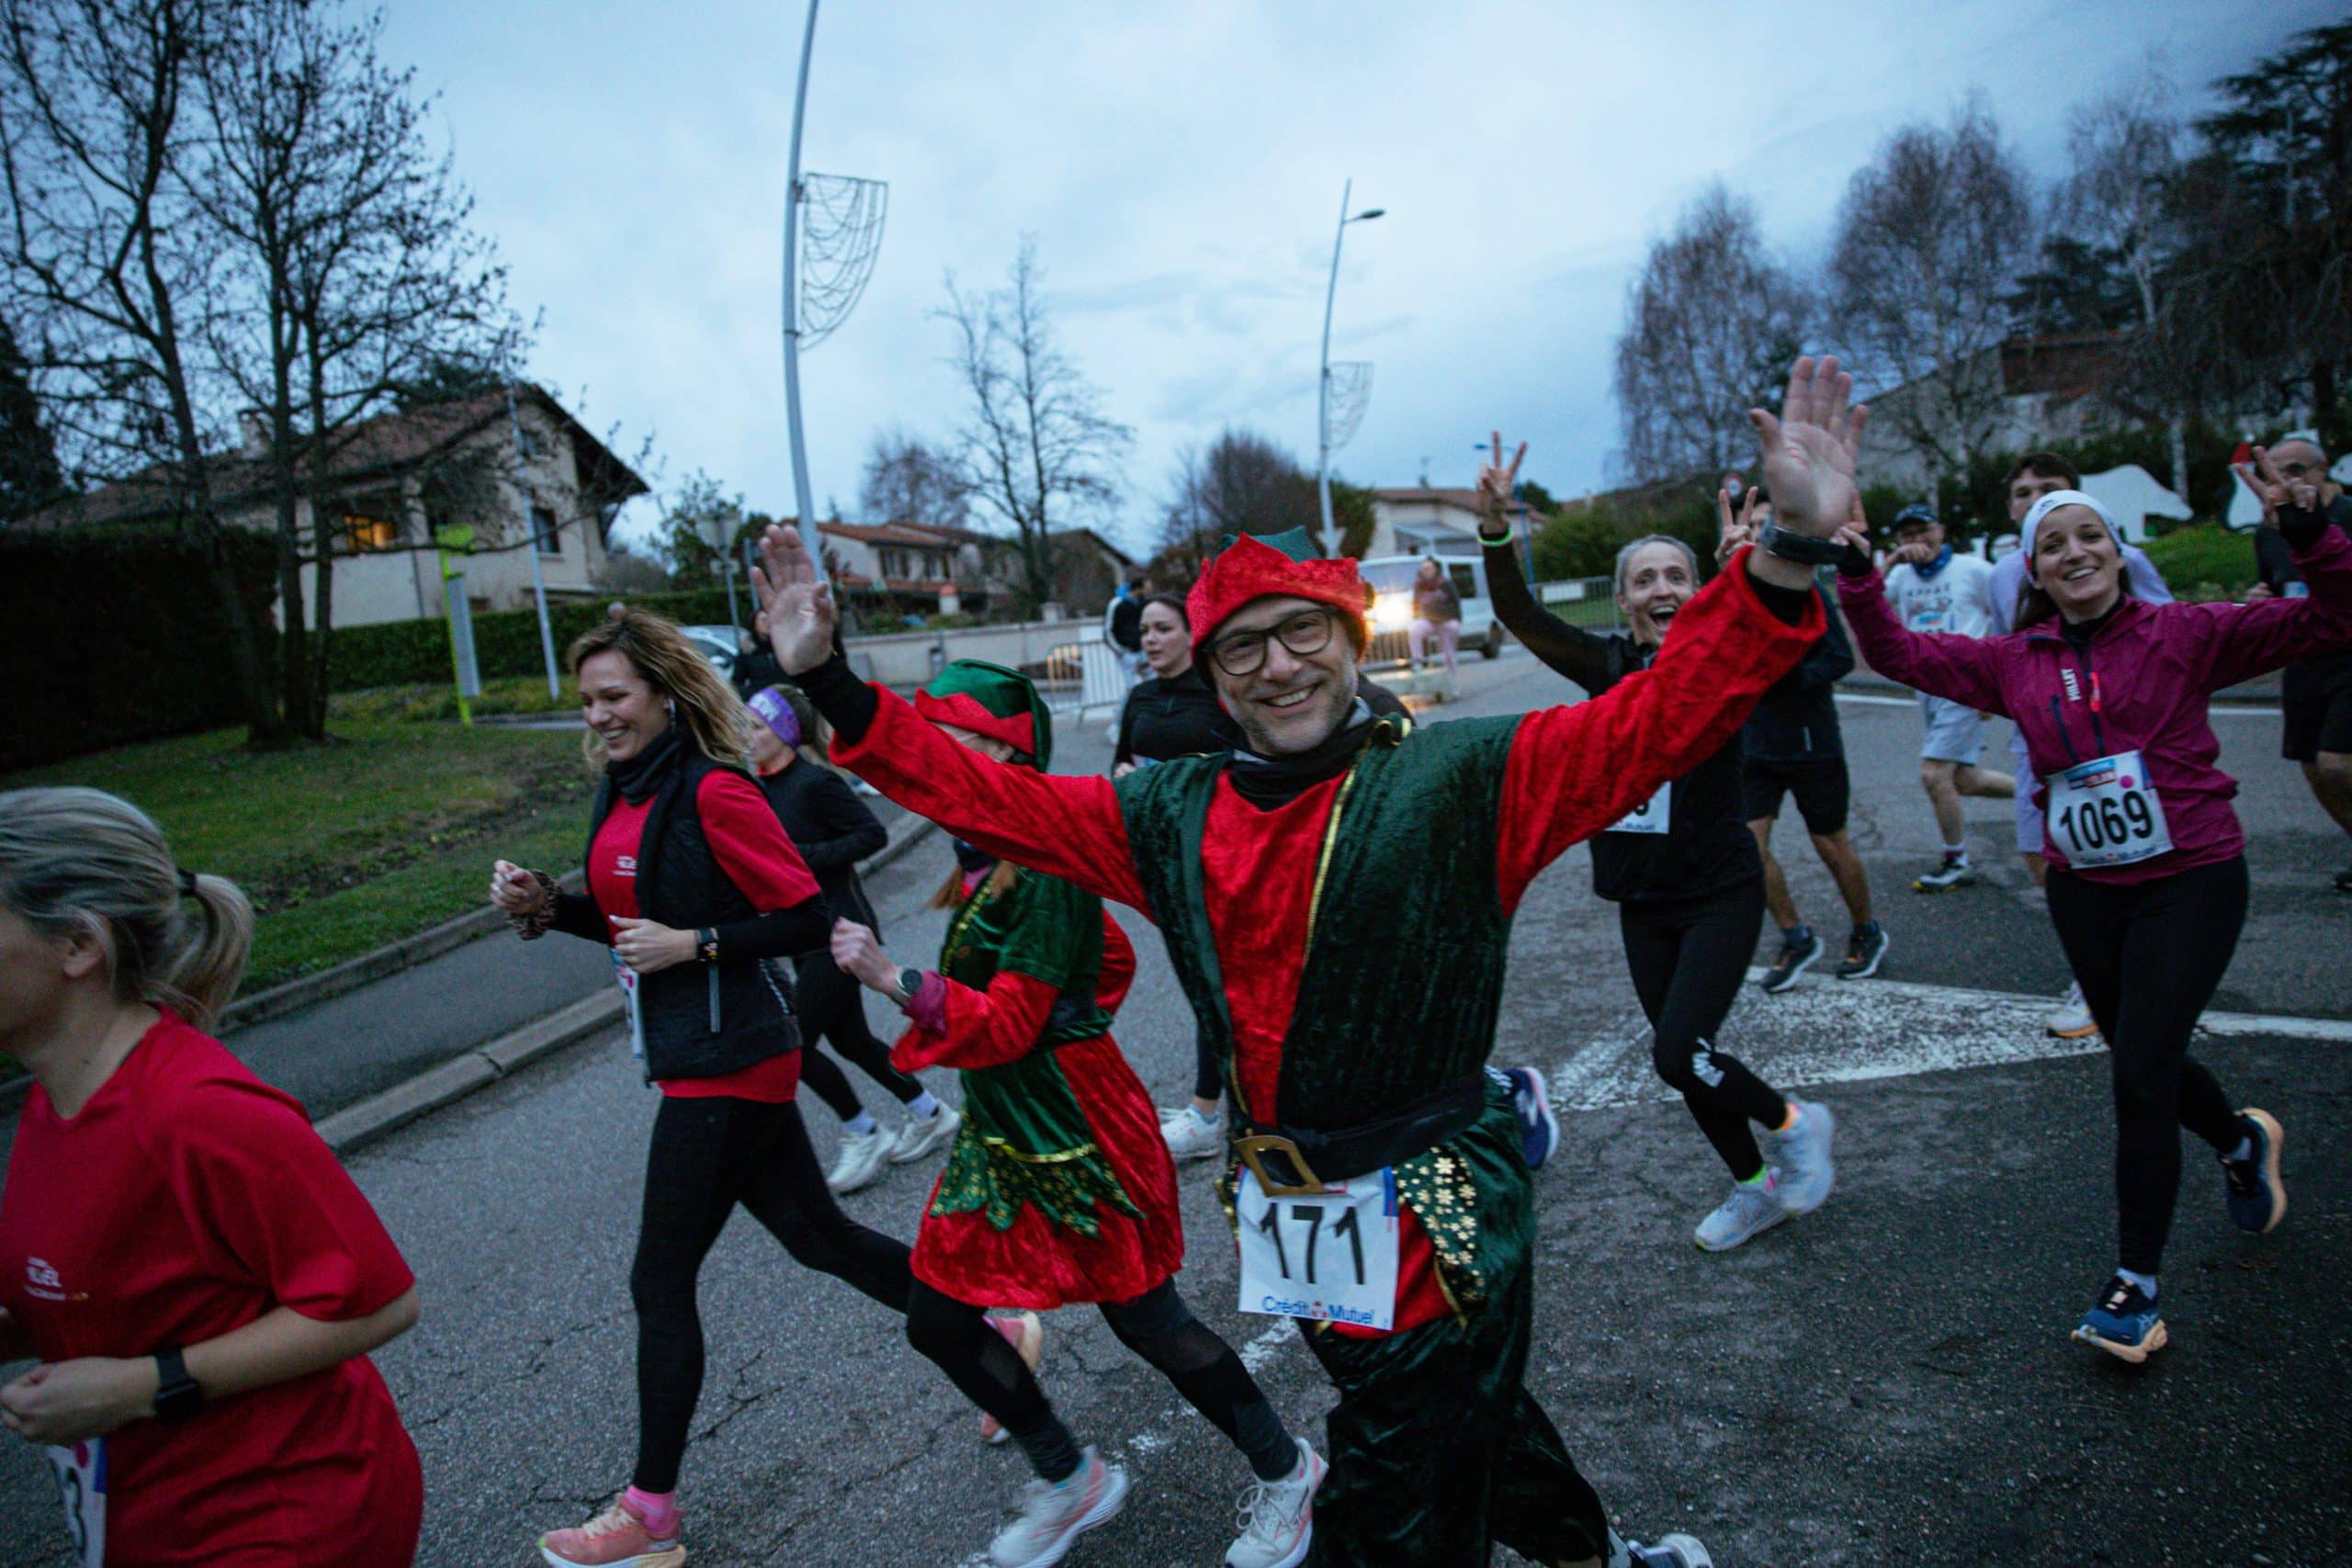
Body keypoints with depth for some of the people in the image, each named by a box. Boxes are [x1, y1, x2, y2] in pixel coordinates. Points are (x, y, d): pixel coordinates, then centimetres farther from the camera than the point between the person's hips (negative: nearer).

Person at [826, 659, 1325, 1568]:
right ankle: (1069, 1483, 32)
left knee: (1146, 1321, 4)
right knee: (939, 1321, 12)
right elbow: (1113, 957, 16)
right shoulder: (985, 862, 5)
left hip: (1073, 1133, -9)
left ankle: (1284, 1473, 28)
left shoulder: (1041, 869, -22)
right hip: (1001, 1129, 9)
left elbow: (1006, 1024, -23)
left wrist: (893, 978, -29)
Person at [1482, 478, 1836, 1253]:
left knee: (1678, 1056, -13)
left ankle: (1793, 1122, 17)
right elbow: (1518, 613, -11)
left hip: (1721, 892, -5)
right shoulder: (1609, 665, 1)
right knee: (1682, 1058, 13)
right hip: (1642, 900, 5)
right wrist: (1494, 526, -25)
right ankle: (1757, 1188, 36)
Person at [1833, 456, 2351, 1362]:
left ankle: (2136, 1285, 4)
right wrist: (1856, 572, -6)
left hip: (2189, 879, -4)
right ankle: (2243, 1143, 53)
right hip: (2083, 890, 4)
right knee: (2142, 1060, 18)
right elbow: (1899, 653, 4)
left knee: (2141, 1071, -9)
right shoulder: (2014, 663, 4)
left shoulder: (2183, 635, -4)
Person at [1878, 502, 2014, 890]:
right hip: (1927, 688, 6)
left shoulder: (1974, 570, -4)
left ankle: (1957, 863, 6)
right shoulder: (1902, 576, 8)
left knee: (1934, 775, -11)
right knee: (1963, 781, 12)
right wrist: (1892, 561, -20)